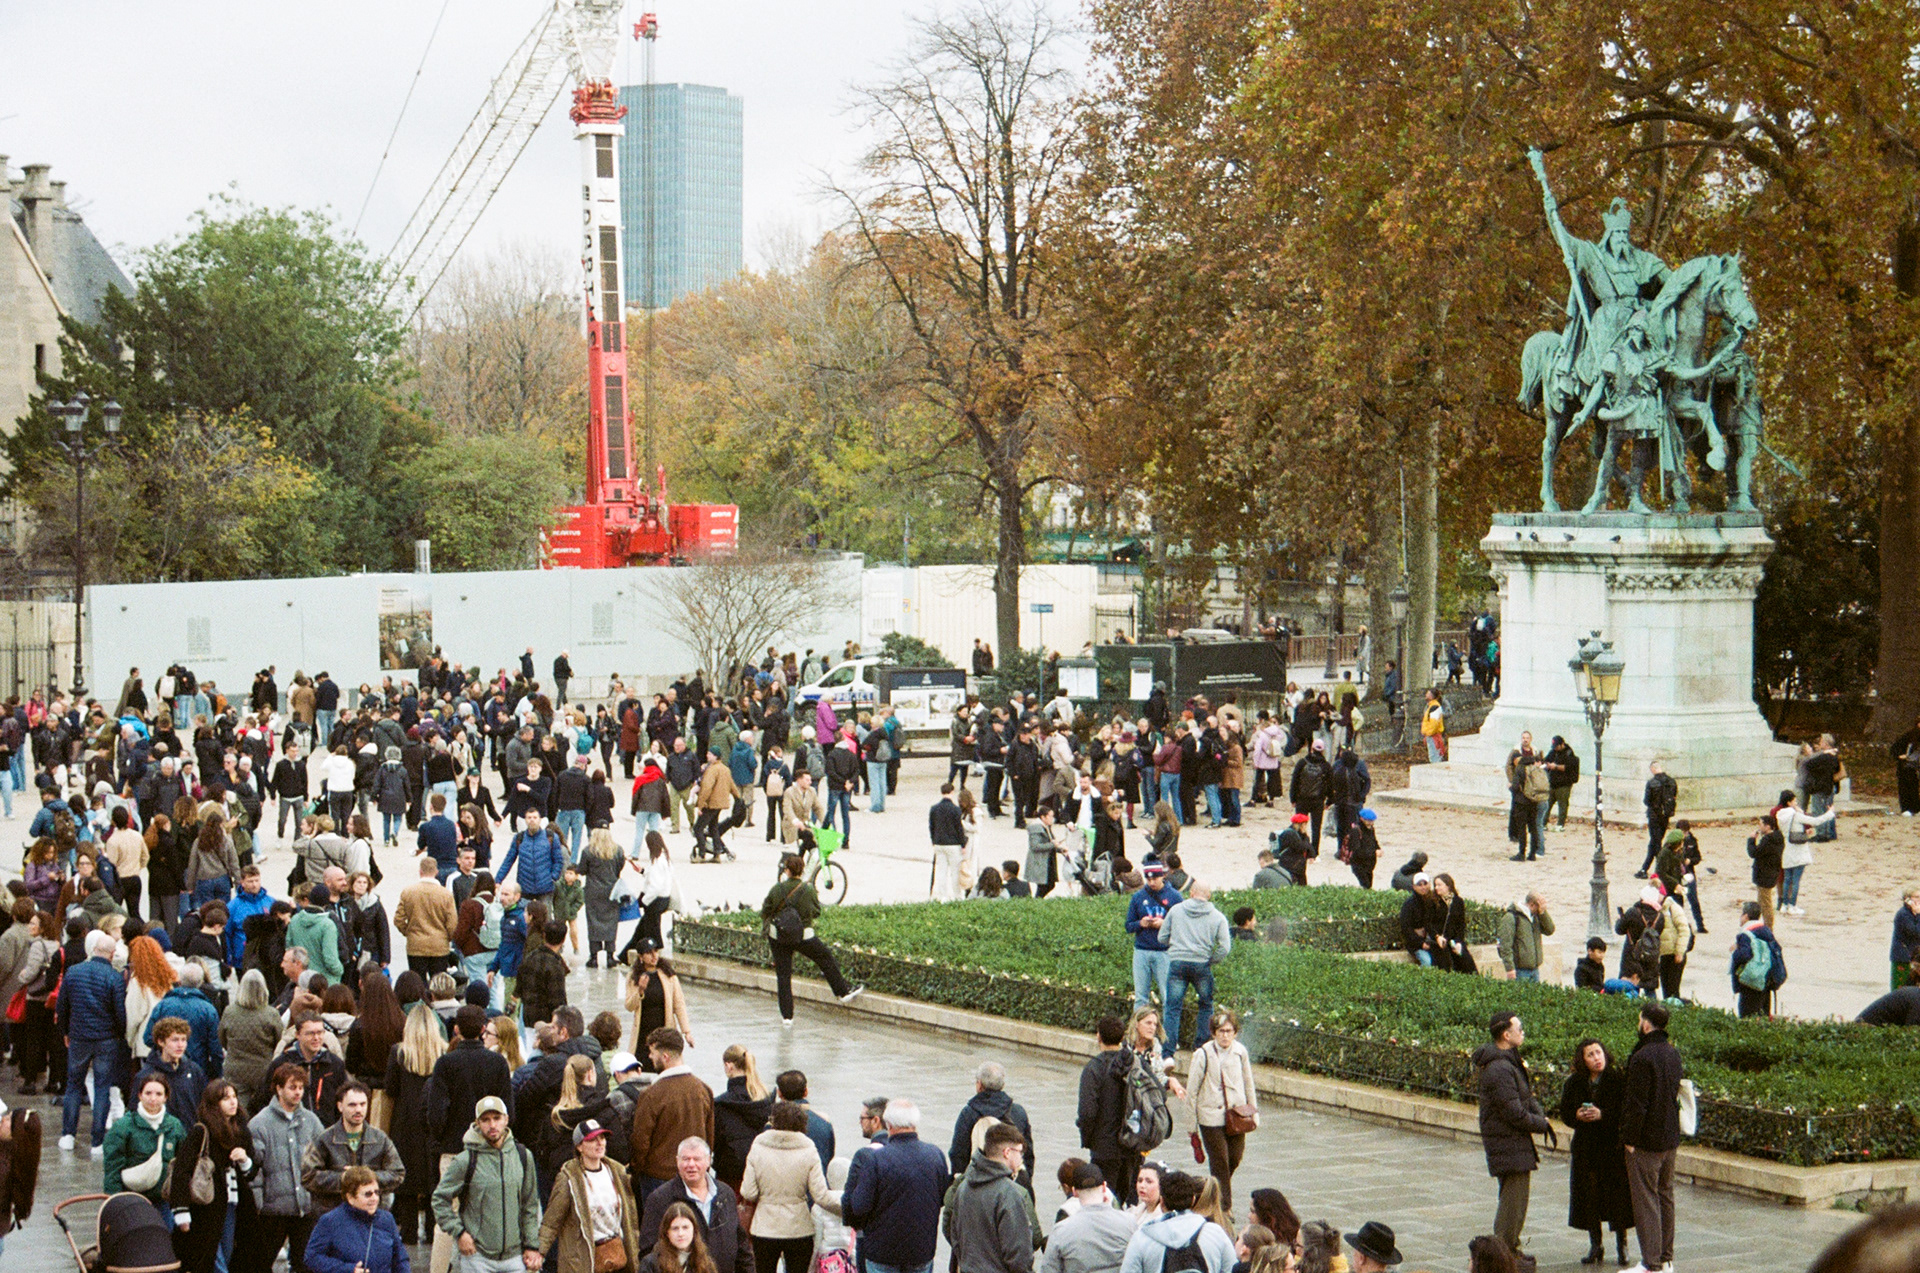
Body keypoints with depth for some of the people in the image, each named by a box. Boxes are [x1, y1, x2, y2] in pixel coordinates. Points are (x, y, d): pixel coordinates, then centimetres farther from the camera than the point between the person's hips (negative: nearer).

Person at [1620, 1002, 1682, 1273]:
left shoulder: (1642, 1058, -19)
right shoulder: (1673, 1053, 8)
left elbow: (1636, 1103, -20)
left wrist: (1629, 1139, -13)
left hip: (1646, 1140, -8)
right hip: (1670, 1138, 8)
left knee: (1646, 1199, -4)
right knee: (1665, 1195, 16)